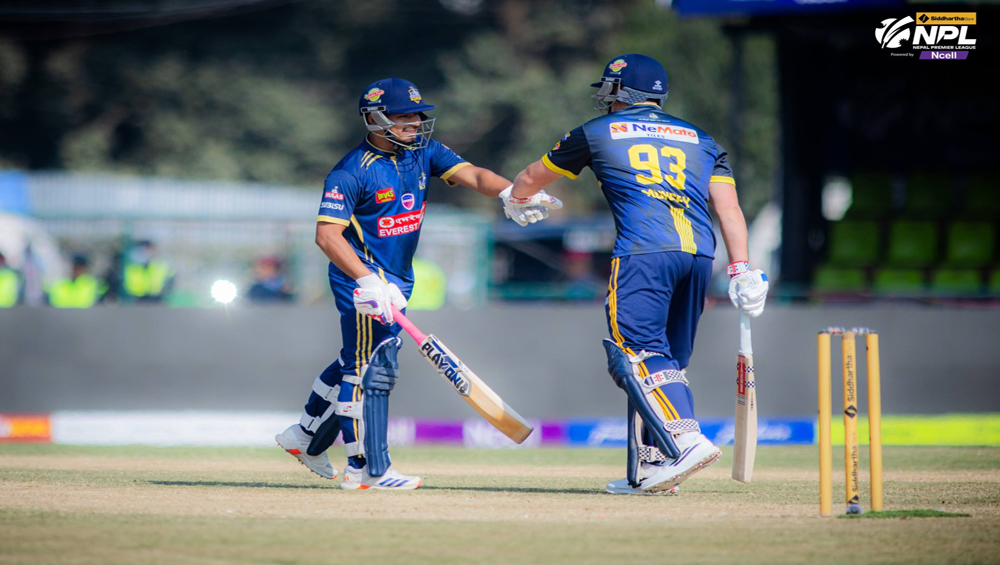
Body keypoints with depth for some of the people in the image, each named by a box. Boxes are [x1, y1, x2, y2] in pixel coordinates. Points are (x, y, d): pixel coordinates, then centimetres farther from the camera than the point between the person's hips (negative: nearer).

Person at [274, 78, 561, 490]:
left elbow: (470, 174, -9)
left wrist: (511, 193, -30)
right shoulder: (352, 172, -17)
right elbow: (327, 234, -22)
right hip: (361, 275, -8)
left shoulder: (423, 153, 4)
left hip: (397, 278, 8)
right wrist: (369, 282, -32)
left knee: (360, 361, 19)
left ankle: (307, 437, 34)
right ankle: (367, 469, -6)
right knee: (373, 367, -10)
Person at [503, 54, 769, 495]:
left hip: (645, 251, -5)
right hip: (699, 252, 5)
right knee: (666, 357, 12)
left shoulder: (598, 133, 19)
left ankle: (686, 441, -31)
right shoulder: (701, 141, 26)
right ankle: (648, 470, 8)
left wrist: (519, 198, 56)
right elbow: (728, 207, 13)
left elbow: (530, 180, 33)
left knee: (639, 353, -11)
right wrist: (741, 271, 7)